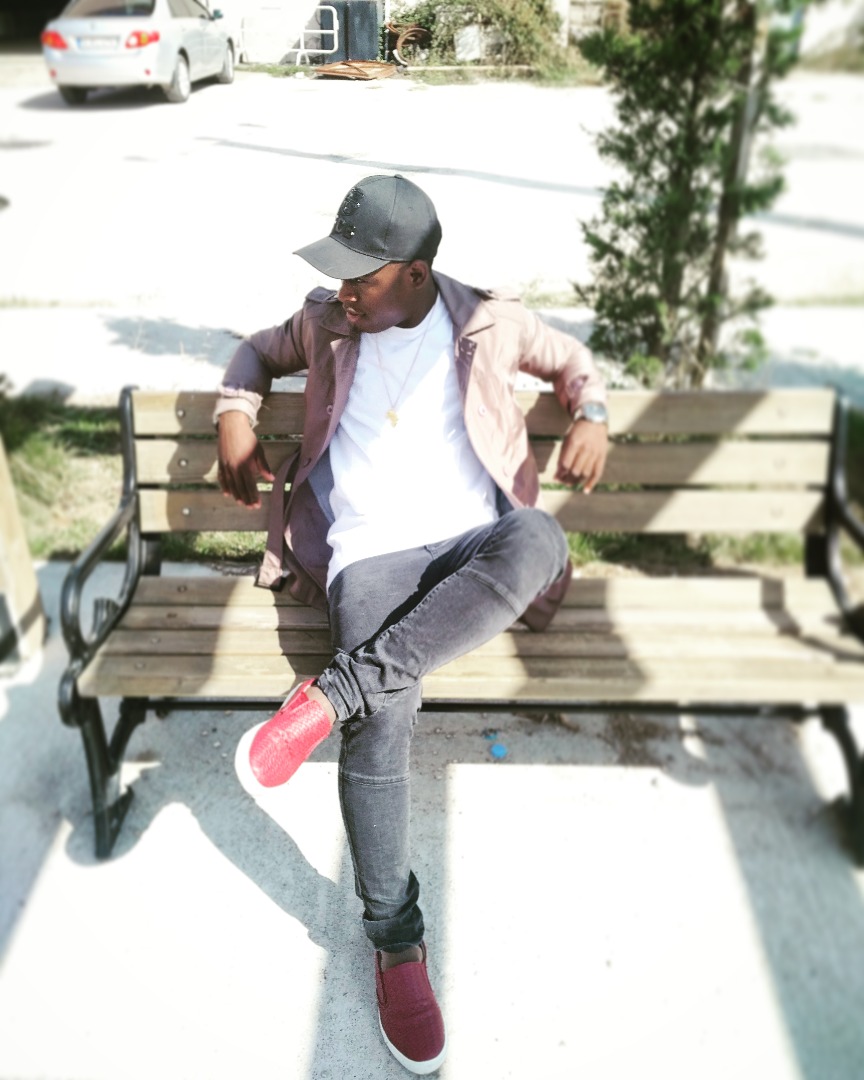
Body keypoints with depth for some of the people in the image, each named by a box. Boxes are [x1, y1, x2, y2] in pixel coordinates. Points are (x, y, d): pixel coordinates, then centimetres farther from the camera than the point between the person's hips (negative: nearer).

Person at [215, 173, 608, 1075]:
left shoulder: (490, 323, 8)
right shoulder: (326, 323, 11)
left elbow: (572, 360, 22)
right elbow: (258, 353, 29)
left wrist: (590, 416, 0)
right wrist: (235, 416, 8)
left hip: (475, 544, 1)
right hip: (371, 551, 0)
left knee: (540, 539, -38)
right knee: (384, 716, -28)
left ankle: (337, 689, -34)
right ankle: (396, 941, -10)